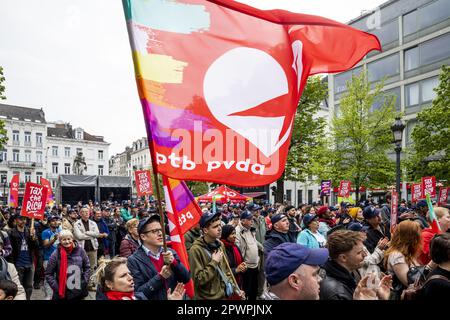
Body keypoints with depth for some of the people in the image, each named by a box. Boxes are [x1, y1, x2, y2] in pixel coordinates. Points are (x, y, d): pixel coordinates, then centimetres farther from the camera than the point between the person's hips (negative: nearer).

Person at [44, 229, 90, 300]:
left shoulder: (80, 250, -5)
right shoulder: (56, 254, -10)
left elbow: (87, 267, 5)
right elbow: (48, 274, -3)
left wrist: (84, 282, -3)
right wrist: (56, 288, -10)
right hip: (62, 294, -2)